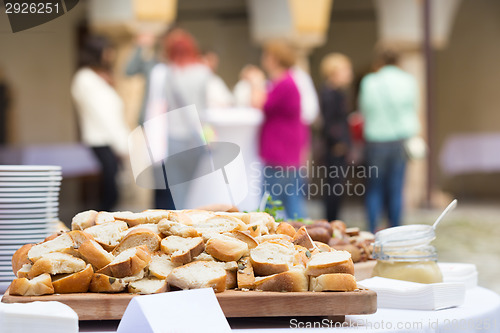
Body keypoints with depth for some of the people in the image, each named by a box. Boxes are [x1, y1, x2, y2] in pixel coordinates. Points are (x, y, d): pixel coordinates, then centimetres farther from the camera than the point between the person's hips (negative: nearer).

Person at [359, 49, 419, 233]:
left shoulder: (369, 82, -4)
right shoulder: (408, 81, 1)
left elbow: (364, 111, 5)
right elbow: (413, 108, 13)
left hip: (376, 139, -1)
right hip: (402, 137, 1)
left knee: (375, 188, 9)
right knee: (396, 188, 6)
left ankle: (372, 232, 3)